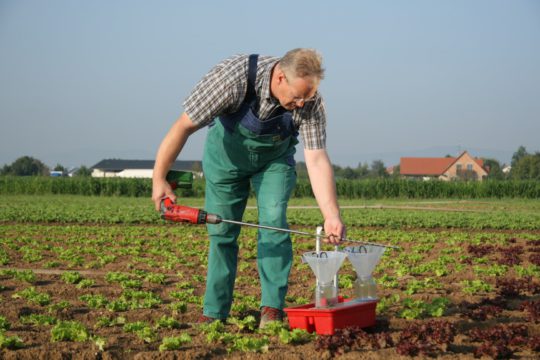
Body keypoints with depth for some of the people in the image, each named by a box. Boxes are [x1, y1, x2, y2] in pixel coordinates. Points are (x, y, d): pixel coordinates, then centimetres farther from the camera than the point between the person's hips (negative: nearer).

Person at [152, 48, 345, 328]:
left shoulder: (310, 102, -31)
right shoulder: (233, 76, -39)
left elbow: (317, 160, -31)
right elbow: (183, 126, -31)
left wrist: (331, 216, -41)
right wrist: (159, 179, -31)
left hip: (274, 159, 1)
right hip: (227, 153, -1)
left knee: (273, 221, -18)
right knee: (221, 232, 1)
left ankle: (272, 308, -13)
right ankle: (214, 313, 11)